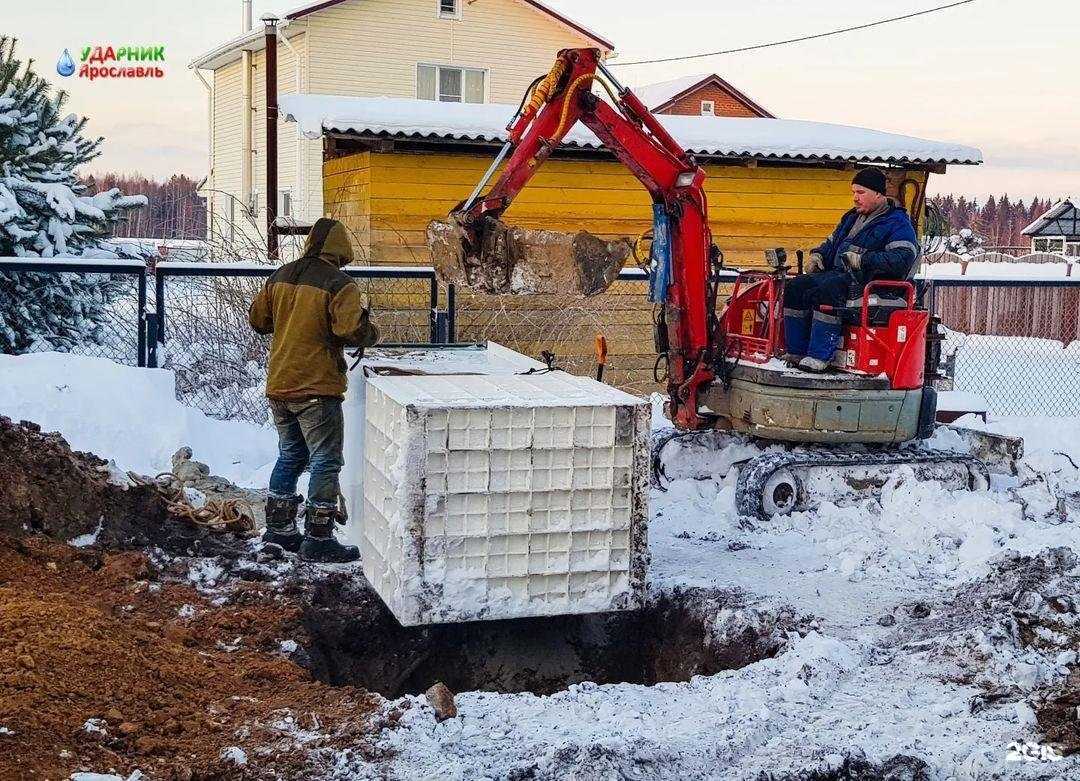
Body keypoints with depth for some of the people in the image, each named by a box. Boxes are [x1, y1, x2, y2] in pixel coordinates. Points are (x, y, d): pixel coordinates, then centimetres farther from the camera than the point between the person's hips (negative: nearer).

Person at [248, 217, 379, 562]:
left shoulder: (280, 276, 8)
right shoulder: (339, 283, -13)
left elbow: (257, 319, 16)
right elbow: (352, 330, -23)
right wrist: (370, 331, -3)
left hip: (279, 385, 7)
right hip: (316, 388, -7)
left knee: (290, 456, 20)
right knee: (325, 462, 0)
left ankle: (279, 528, 27)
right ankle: (318, 540, -1)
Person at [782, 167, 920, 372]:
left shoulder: (897, 223, -3)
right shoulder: (851, 218, 24)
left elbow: (902, 259, -17)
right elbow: (831, 243, 35)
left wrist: (863, 259, -23)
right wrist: (818, 255, 11)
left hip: (867, 279, -9)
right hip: (836, 273, 9)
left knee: (827, 289, -36)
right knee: (795, 287, -11)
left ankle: (819, 356, -37)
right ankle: (796, 352, -13)